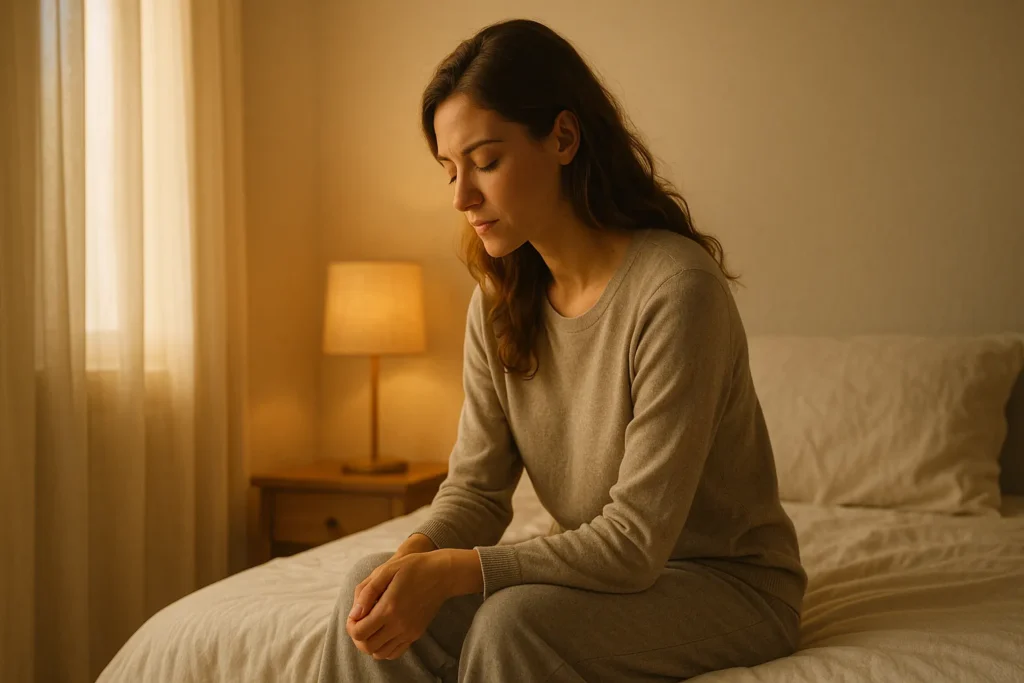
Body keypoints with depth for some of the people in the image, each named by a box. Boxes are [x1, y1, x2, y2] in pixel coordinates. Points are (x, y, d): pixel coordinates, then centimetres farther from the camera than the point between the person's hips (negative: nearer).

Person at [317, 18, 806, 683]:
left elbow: (637, 539, -25)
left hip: (732, 583, -6)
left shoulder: (676, 290, -25)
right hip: (613, 570, 6)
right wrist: (415, 555, -23)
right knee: (375, 586, -14)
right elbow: (478, 484, -1)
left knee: (512, 621, -31)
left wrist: (451, 571, -30)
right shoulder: (500, 301, -1)